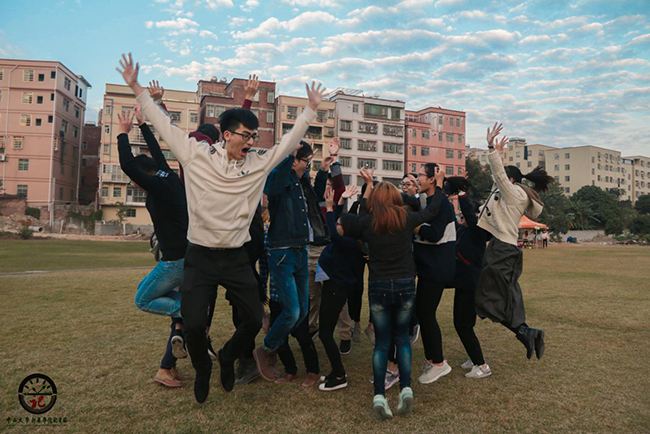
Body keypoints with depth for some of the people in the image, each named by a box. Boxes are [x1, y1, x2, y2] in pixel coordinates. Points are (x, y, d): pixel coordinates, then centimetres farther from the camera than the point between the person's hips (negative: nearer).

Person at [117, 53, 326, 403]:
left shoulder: (259, 162, 1)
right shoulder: (197, 155, -4)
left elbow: (290, 141, 11)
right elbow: (164, 125, 2)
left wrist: (311, 109, 13)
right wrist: (137, 89, 4)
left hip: (236, 258, 3)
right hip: (200, 257, -2)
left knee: (254, 320, 5)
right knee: (194, 324, -6)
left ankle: (228, 357, 38)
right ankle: (202, 368, 29)